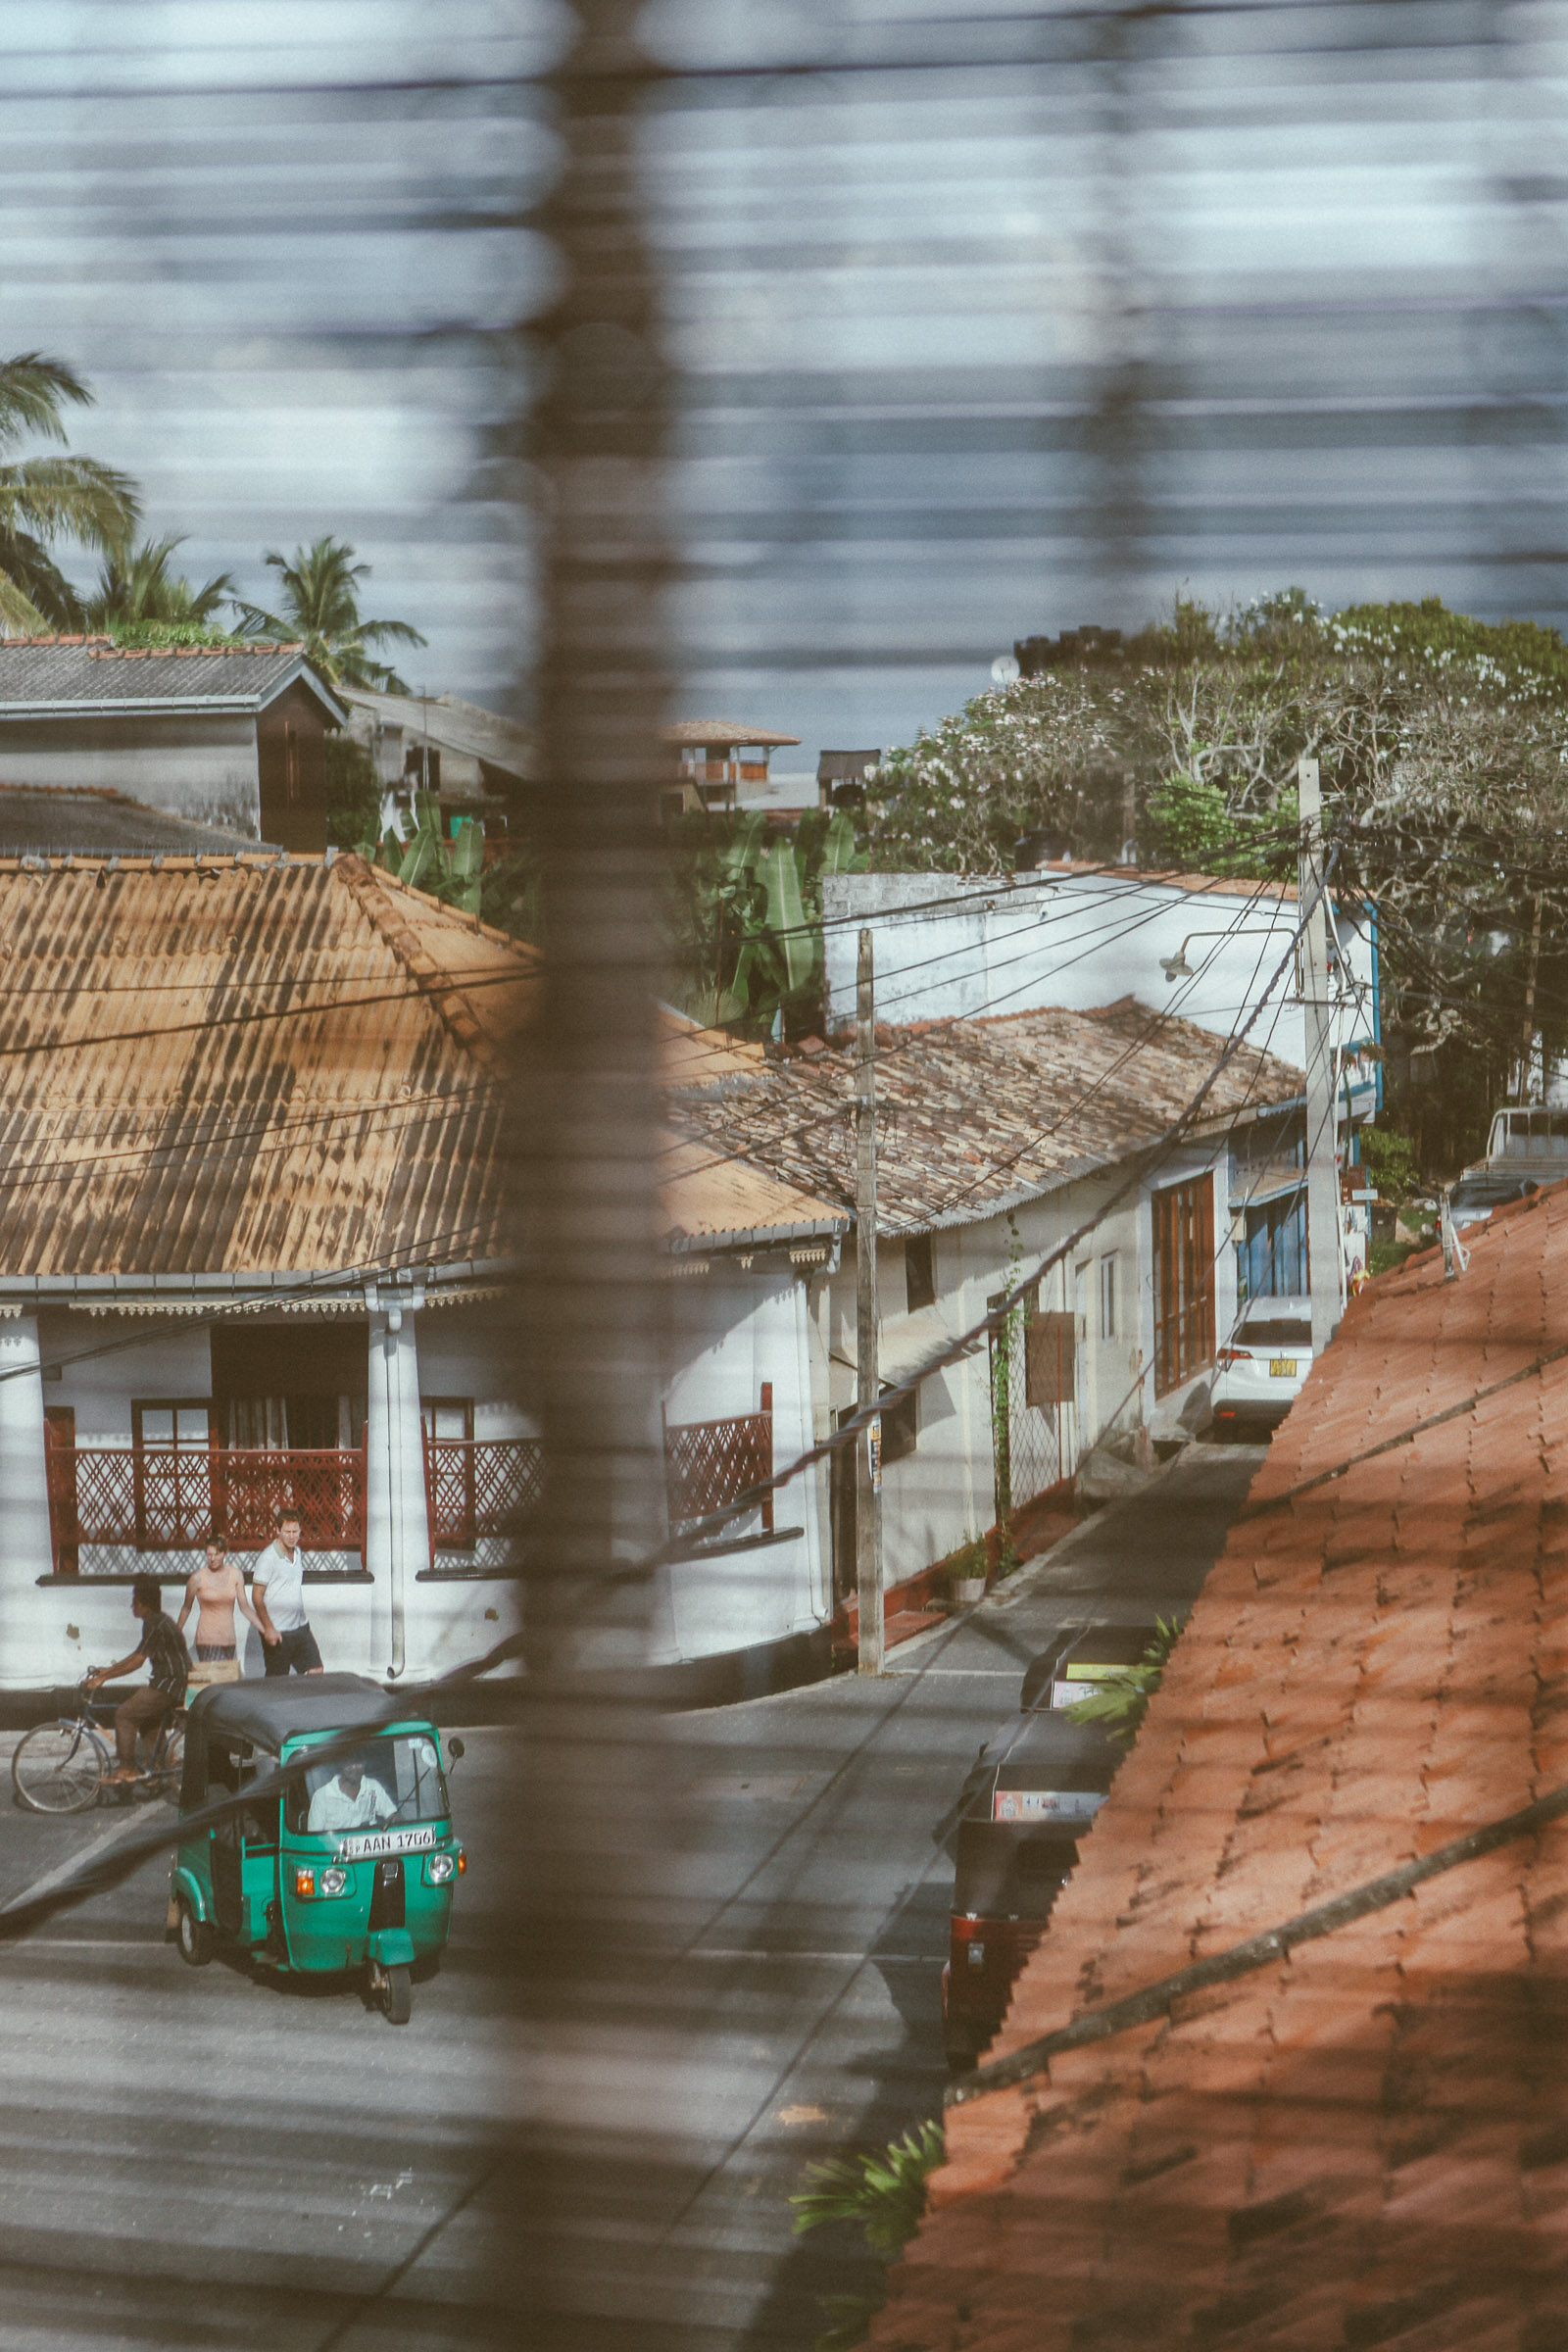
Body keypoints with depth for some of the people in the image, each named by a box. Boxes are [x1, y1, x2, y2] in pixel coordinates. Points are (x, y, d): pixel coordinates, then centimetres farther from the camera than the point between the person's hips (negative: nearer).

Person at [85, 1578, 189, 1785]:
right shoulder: (160, 1621, 15)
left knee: (124, 1714, -9)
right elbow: (137, 1656, 21)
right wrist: (108, 1670, 18)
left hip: (169, 1686, -11)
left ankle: (126, 1769, -5)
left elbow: (137, 1661, -20)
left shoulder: (154, 1624, -17)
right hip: (170, 1683, 11)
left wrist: (104, 1677, -16)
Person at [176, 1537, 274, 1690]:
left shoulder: (235, 1574, 5)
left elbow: (245, 1607, 7)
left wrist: (266, 1631, -1)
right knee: (212, 1679, -15)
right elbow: (186, 1608, 8)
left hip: (229, 1639, 4)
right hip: (207, 1640, -4)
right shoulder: (198, 1578, -3)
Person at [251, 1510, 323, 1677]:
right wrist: (268, 1629, -19)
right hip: (278, 1632, -7)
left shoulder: (298, 1553, 8)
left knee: (316, 1672, 1)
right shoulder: (268, 1558, -14)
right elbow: (257, 1596, -14)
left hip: (301, 1627, 7)